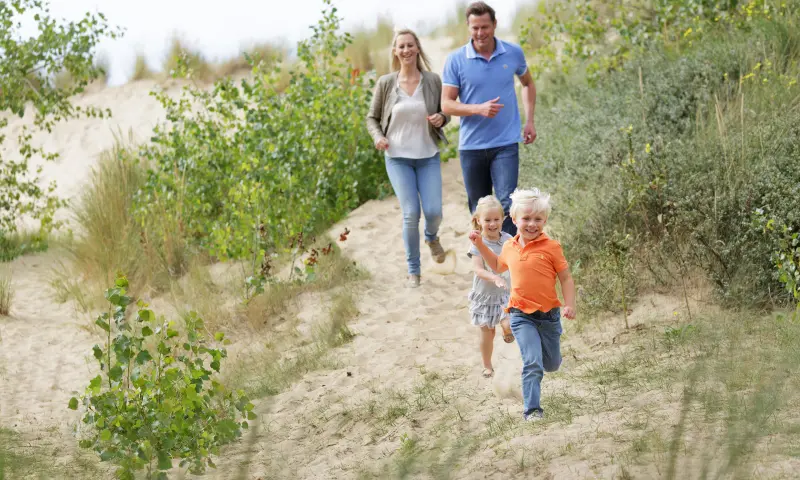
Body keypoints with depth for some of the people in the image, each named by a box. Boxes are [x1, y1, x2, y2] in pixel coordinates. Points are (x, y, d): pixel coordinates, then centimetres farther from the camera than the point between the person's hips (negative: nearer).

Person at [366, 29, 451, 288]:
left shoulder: (432, 81, -2)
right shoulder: (386, 83, -3)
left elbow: (444, 112, 11)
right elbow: (372, 118, 7)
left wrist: (441, 118, -13)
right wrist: (378, 137, -12)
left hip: (428, 157, 1)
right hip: (398, 158, -1)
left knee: (433, 211, -7)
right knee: (411, 213, -9)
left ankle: (432, 237, 33)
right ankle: (413, 271, 8)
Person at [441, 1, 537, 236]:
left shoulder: (513, 53, 0)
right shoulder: (456, 60, -5)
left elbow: (527, 83, 20)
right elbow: (446, 104, -6)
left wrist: (529, 120, 9)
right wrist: (479, 109, -22)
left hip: (506, 144, -1)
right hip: (471, 146, 1)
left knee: (506, 204, -14)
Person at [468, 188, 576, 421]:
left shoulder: (551, 247, -8)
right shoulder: (510, 247, 4)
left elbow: (565, 278, -4)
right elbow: (498, 265, 27)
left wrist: (570, 305, -15)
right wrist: (480, 244, 18)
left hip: (548, 314, 0)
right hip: (521, 316, 0)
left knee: (552, 365, 16)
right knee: (532, 363, -15)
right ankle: (532, 409, -10)